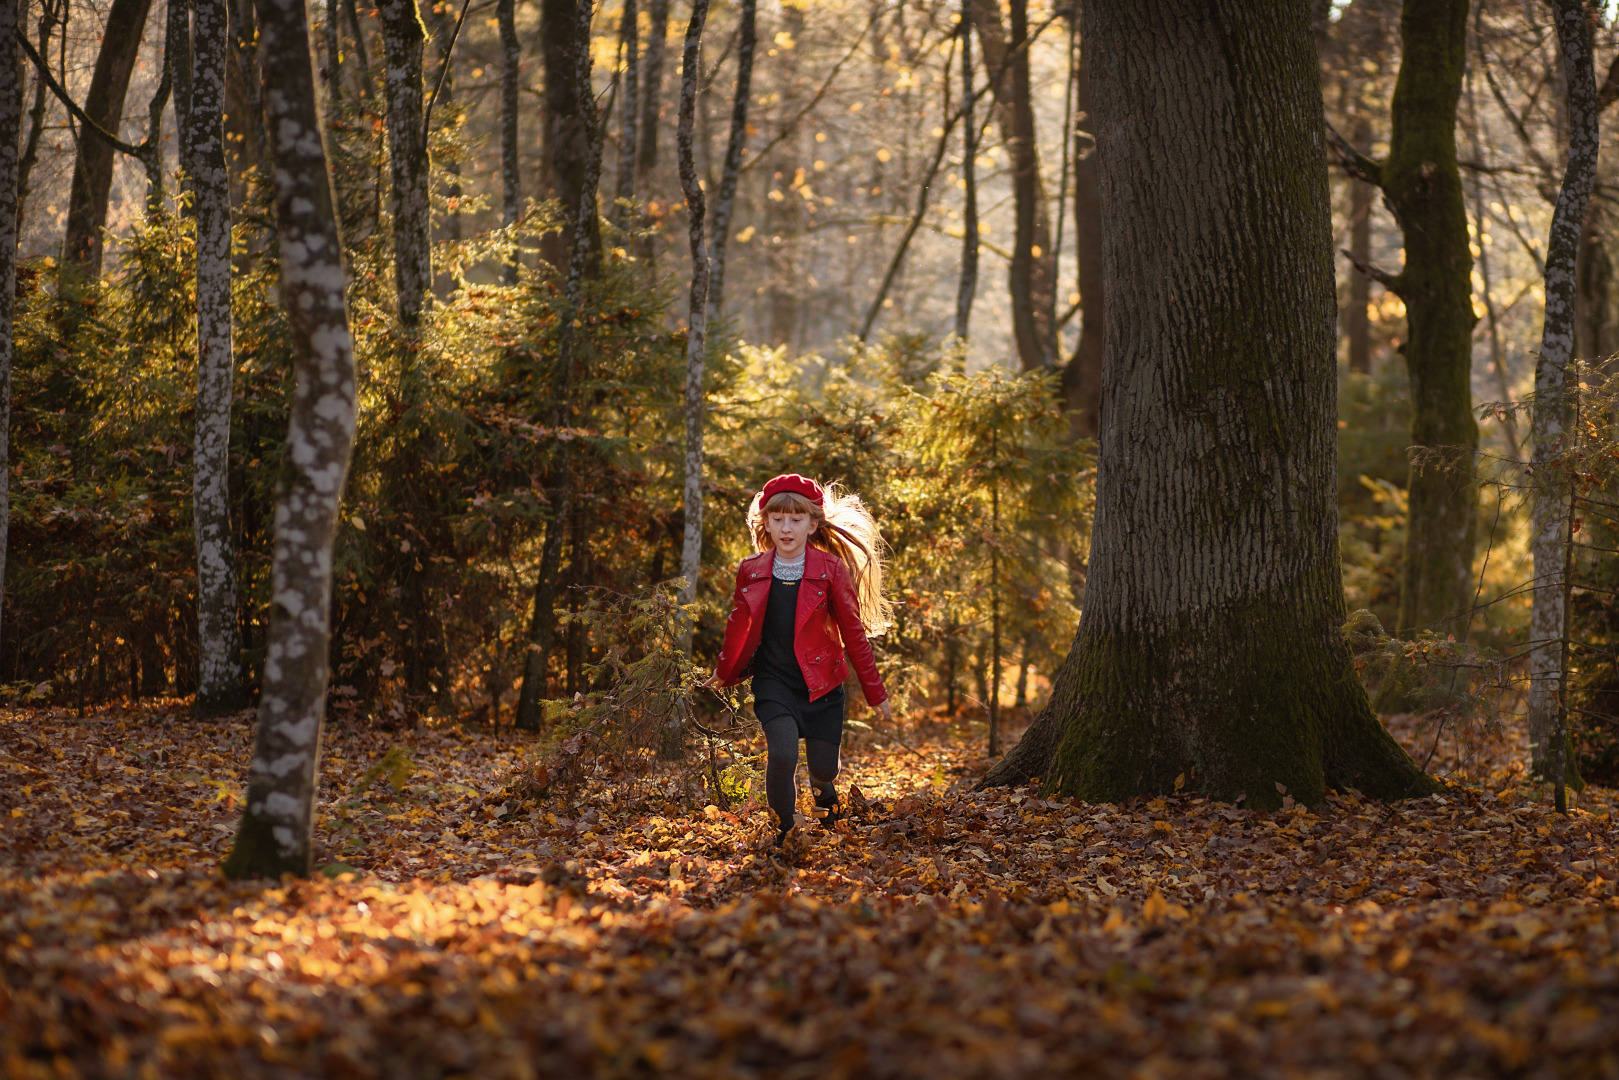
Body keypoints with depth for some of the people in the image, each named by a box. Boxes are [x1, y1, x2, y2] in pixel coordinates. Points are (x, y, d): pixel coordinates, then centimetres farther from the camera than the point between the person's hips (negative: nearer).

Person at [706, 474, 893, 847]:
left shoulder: (830, 570, -5)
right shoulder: (751, 572, 0)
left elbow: (853, 633, 0)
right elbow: (738, 629, 16)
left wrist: (875, 693, 3)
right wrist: (724, 675, 27)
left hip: (822, 687, 0)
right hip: (774, 682, 0)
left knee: (823, 772, 2)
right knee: (782, 756, -22)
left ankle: (828, 828, 37)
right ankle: (783, 840, -3)